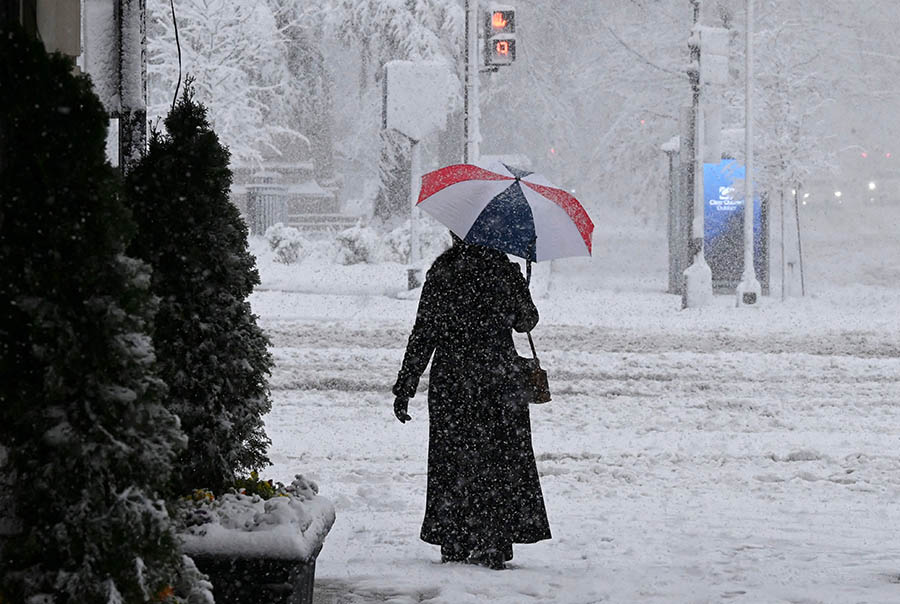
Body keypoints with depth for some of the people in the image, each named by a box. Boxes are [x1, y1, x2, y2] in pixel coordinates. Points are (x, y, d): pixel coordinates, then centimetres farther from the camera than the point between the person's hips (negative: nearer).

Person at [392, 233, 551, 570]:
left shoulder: (442, 273, -6)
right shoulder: (505, 270, -4)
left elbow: (423, 333, -6)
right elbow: (526, 322, 9)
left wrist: (405, 387, -1)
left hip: (451, 384, 0)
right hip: (500, 383, 0)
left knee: (453, 461, 8)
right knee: (501, 462, 8)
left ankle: (454, 546, 8)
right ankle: (495, 546, 6)